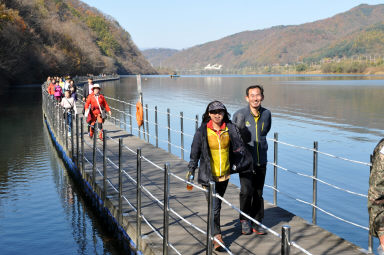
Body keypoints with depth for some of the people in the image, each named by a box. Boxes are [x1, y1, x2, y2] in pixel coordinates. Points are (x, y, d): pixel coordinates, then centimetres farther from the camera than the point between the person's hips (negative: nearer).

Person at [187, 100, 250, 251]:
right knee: (214, 207, -9)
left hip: (225, 174, 3)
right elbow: (195, 152, -3)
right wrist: (191, 171, 0)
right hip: (208, 175, -3)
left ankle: (213, 226, 41)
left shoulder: (230, 129, -4)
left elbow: (240, 148, 9)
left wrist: (235, 164, 7)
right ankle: (217, 236, 0)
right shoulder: (202, 132, -10)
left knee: (217, 204, 19)